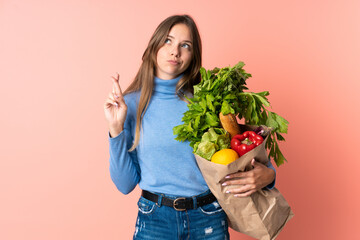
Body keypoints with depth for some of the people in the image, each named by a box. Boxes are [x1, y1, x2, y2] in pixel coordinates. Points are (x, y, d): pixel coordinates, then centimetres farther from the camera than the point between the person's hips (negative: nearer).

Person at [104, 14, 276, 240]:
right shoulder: (131, 103, -3)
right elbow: (126, 184, -5)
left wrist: (268, 174, -15)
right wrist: (116, 129, -16)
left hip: (208, 220, 1)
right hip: (155, 220, 0)